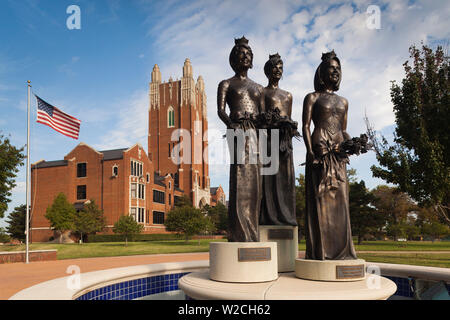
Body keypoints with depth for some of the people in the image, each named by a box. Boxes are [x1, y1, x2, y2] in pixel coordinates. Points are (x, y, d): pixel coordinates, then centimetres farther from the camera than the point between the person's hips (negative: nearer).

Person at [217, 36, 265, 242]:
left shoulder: (258, 88, 26)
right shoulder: (226, 84, 14)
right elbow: (220, 110, 0)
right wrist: (231, 123, -21)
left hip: (255, 132, 4)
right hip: (237, 131, -4)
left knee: (254, 180, -2)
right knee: (240, 177, -14)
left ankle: (251, 233, 1)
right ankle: (239, 234, -14)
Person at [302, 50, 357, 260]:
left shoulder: (343, 101, 24)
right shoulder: (312, 97, 8)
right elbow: (305, 126, -2)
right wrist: (310, 151, -16)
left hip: (338, 154, 5)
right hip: (319, 150, -5)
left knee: (340, 199, 2)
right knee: (320, 197, -8)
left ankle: (341, 248, 7)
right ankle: (320, 250, -6)